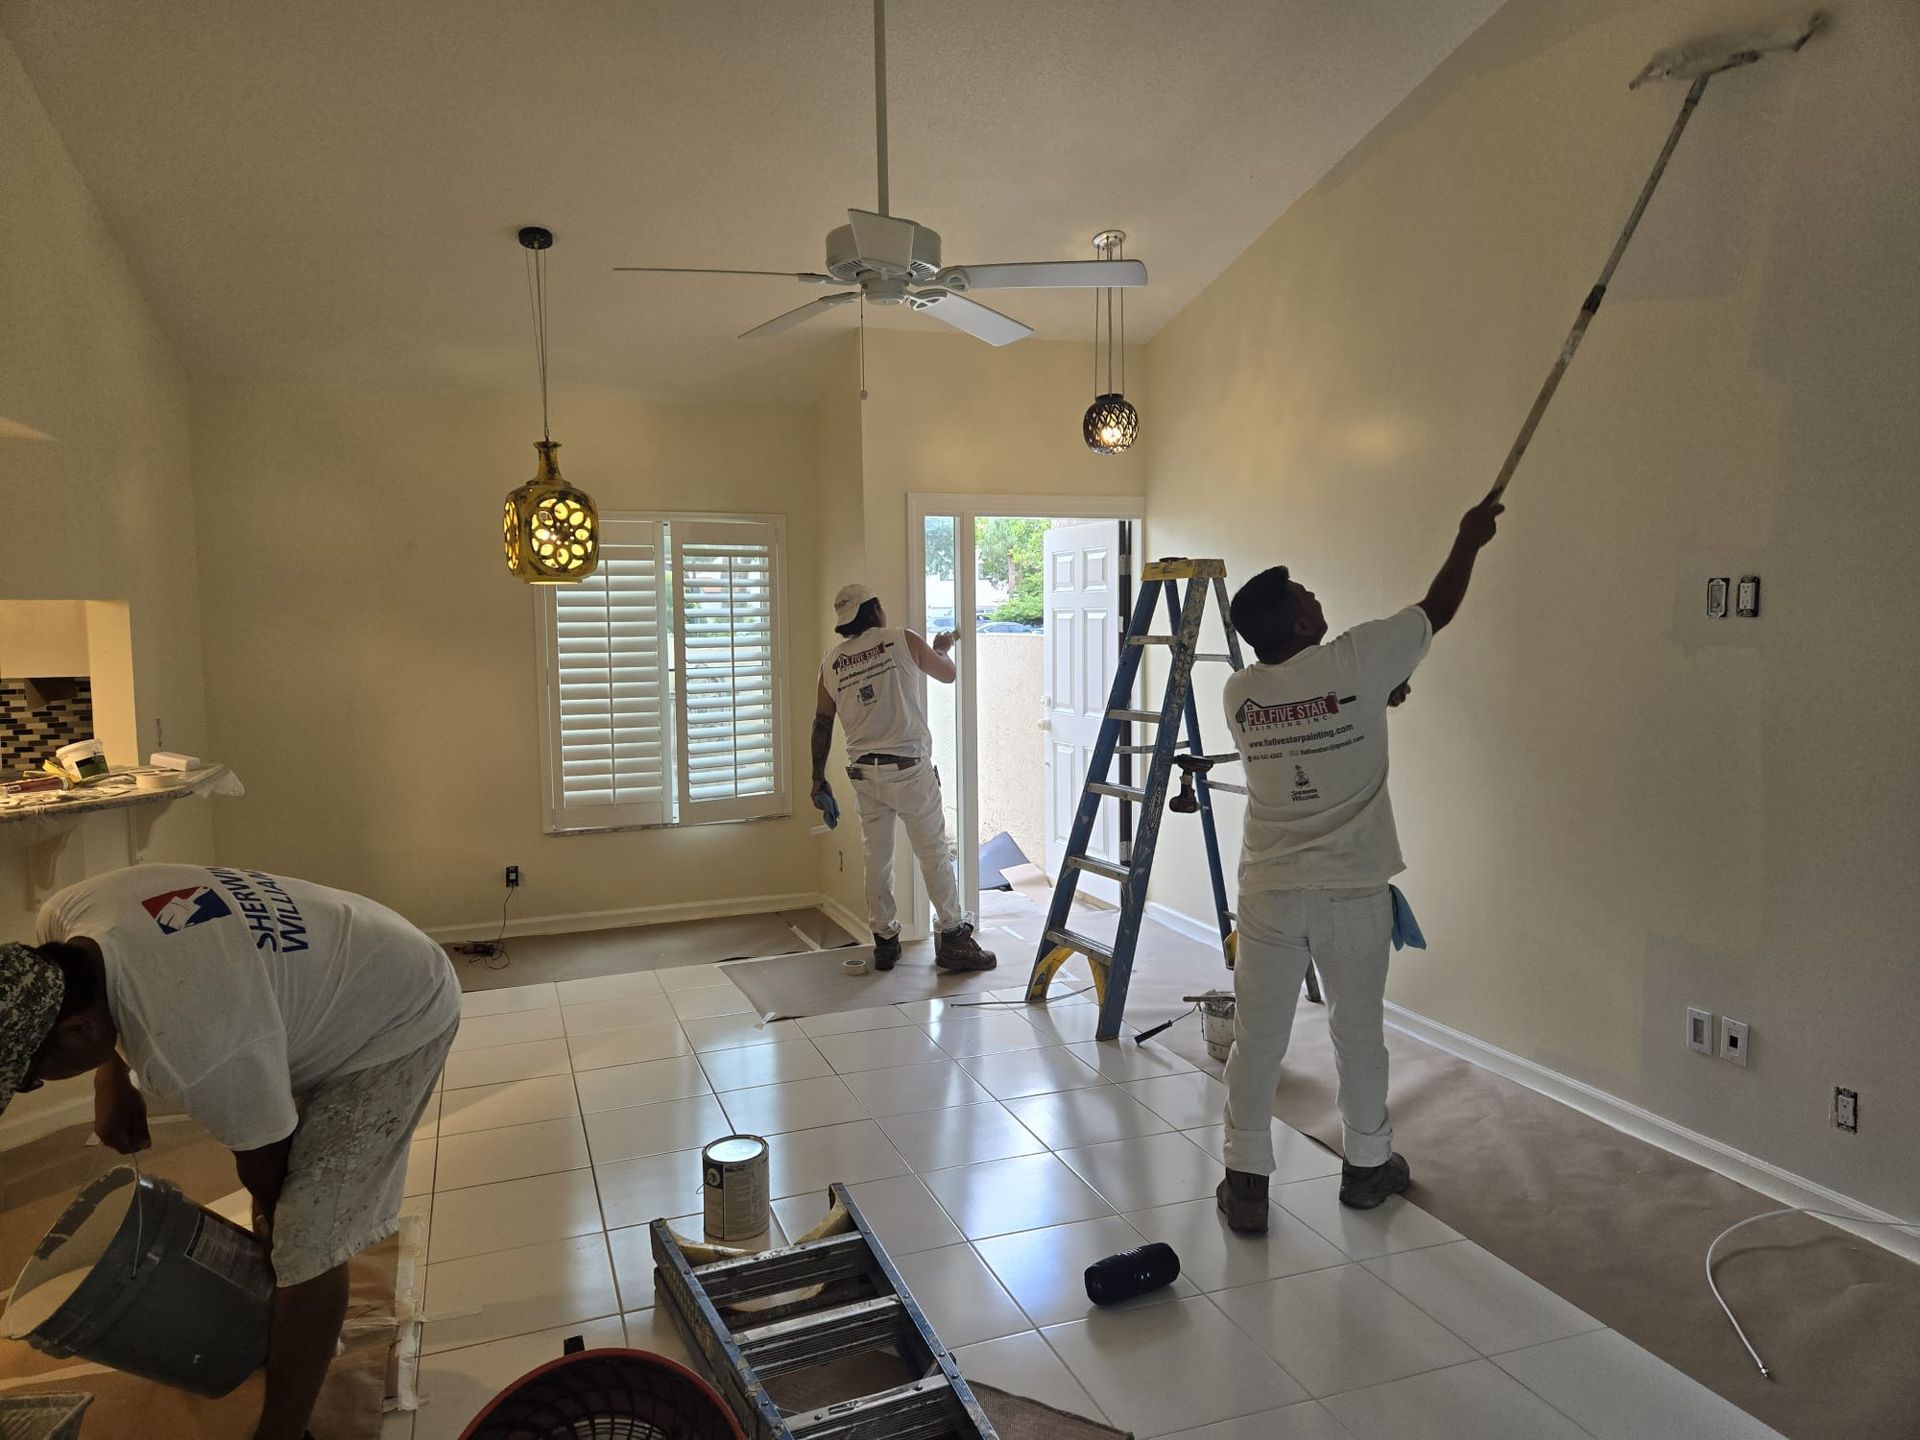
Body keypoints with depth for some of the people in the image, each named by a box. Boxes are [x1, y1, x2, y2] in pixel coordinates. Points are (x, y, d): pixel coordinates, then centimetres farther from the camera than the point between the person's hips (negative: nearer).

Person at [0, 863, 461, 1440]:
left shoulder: (194, 1052, -39)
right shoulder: (61, 920, -18)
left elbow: (265, 1160, -17)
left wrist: (270, 1216, 4)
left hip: (400, 1017, -9)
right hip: (334, 975, 9)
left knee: (306, 1238, -10)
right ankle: (305, 1326, 44)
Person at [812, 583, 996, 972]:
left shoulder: (831, 663, 8)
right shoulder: (902, 641, -2)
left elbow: (822, 723, 11)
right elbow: (948, 674, 11)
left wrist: (818, 778, 18)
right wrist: (942, 648, 33)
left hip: (864, 773, 4)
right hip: (909, 768, -4)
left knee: (877, 859, 11)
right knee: (934, 853, 3)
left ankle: (884, 941, 18)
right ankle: (953, 938, 6)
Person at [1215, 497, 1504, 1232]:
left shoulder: (1239, 694, -2)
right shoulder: (1355, 663, -12)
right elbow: (1438, 611, 3)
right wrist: (1468, 540, 18)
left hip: (1269, 894, 2)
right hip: (1352, 892, -2)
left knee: (1257, 1040, 8)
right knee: (1358, 1032, 15)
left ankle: (1246, 1185, 14)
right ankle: (1367, 1165, 33)